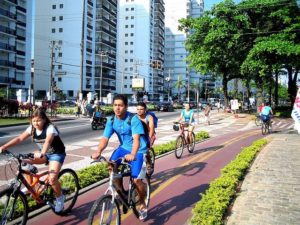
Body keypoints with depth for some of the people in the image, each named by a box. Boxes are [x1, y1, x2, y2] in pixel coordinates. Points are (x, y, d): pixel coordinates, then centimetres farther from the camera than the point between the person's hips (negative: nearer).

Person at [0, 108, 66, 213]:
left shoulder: (50, 128, -27)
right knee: (25, 163, -12)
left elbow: (48, 141, -45)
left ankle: (60, 197, 4)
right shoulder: (32, 128, -8)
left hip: (57, 154, -7)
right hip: (43, 153, 7)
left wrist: (41, 153, -64)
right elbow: (19, 138, -14)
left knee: (52, 179, -24)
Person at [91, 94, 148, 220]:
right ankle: (121, 193, 6)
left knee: (136, 179, -13)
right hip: (124, 148, 5)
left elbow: (136, 138, -34)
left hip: (138, 151, -5)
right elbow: (105, 138, -14)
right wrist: (98, 152, -33)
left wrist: (132, 154, -51)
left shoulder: (133, 119, -23)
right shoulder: (111, 121, -7)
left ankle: (142, 204, 15)